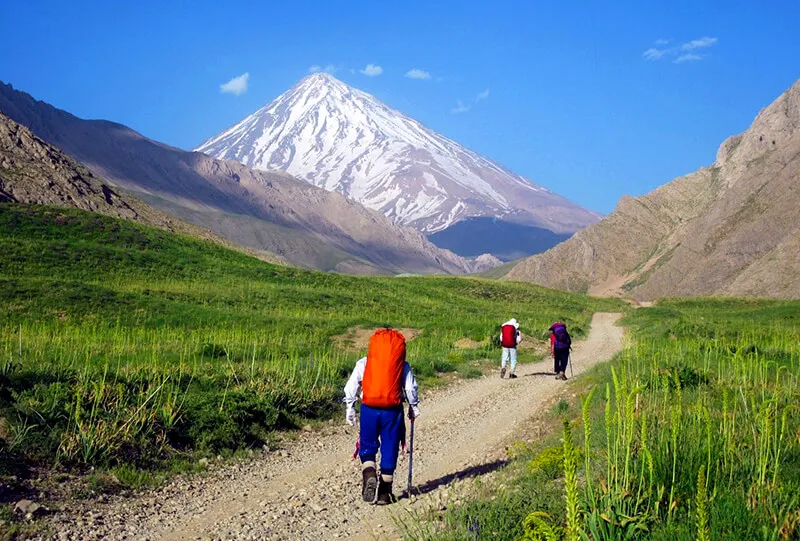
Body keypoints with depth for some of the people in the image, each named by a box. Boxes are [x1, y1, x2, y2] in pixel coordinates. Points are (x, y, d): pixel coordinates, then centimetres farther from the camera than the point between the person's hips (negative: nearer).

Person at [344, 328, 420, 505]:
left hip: (369, 409, 0)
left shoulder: (363, 363, 7)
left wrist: (350, 408, 13)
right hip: (392, 411, 0)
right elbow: (410, 388, 6)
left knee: (367, 447, 14)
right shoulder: (402, 365, 7)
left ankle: (369, 476, -14)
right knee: (389, 450, 9)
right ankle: (384, 492, 11)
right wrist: (413, 407, 19)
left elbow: (351, 387, 5)